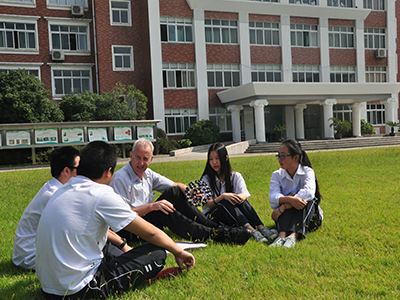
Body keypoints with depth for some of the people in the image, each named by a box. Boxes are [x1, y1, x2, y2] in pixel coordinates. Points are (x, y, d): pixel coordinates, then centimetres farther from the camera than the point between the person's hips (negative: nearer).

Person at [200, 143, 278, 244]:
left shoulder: (235, 176, 8)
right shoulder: (206, 179, 3)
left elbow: (246, 194, -8)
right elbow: (207, 204, -8)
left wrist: (241, 196, -33)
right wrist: (222, 197, -27)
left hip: (236, 215, 2)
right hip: (213, 215, -2)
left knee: (240, 199, -28)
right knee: (225, 202, -33)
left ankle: (261, 228, -42)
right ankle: (250, 230, -52)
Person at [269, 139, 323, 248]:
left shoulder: (307, 172, -5)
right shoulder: (276, 175, 2)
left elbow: (309, 192, -27)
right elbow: (273, 198, -18)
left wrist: (283, 207, -34)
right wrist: (289, 199, -40)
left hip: (309, 216, -1)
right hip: (285, 216, 1)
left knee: (307, 200, -31)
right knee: (286, 201, -28)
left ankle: (294, 236, -52)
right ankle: (282, 235, -51)